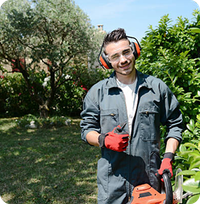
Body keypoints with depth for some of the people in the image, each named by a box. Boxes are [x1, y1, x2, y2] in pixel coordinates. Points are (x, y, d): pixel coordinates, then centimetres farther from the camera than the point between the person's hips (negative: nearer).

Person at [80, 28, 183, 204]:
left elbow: (175, 124, 7)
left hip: (150, 179, 0)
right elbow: (87, 129, 5)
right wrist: (103, 140, -15)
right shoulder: (97, 92, 1)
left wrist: (168, 157, -4)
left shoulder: (157, 87, 2)